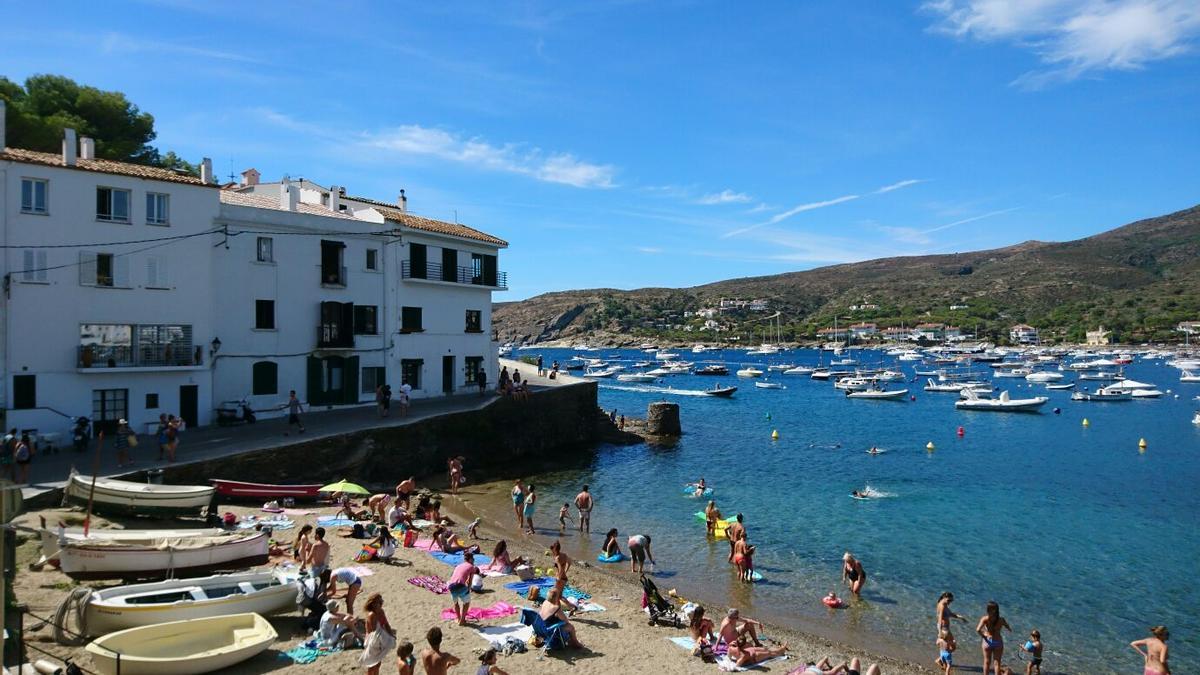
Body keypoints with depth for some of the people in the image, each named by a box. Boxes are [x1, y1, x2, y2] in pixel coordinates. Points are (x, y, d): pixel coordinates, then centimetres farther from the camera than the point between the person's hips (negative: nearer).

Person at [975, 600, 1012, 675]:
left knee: (987, 662, 16)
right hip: (998, 642, 1)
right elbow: (1010, 629, 2)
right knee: (997, 663, 11)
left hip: (988, 641, -1)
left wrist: (983, 636, -9)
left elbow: (978, 630, -26)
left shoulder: (985, 619, -15)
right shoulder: (1001, 619, -11)